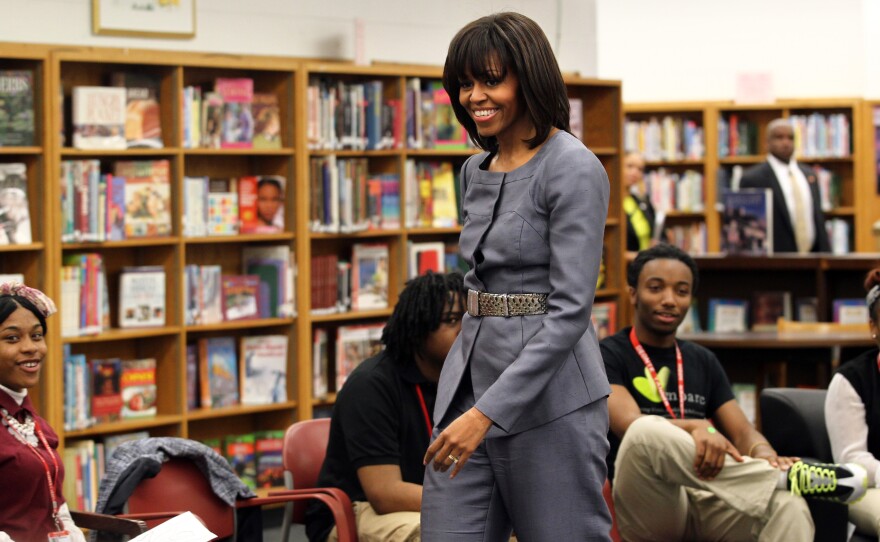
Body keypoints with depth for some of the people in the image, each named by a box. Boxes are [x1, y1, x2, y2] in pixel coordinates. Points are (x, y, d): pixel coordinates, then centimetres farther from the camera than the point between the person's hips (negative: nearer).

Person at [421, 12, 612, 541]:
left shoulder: (574, 170, -12)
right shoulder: (476, 170, 13)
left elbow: (571, 310, -18)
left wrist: (488, 412, -23)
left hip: (549, 398, -7)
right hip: (468, 377, 7)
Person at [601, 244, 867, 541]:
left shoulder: (703, 361, 21)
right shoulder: (607, 356, 4)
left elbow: (743, 432, 12)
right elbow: (631, 424, -14)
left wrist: (765, 456, -14)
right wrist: (695, 428, -35)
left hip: (707, 502, 4)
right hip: (647, 505, -4)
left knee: (789, 507, -30)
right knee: (648, 433, -39)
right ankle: (786, 477, -29)